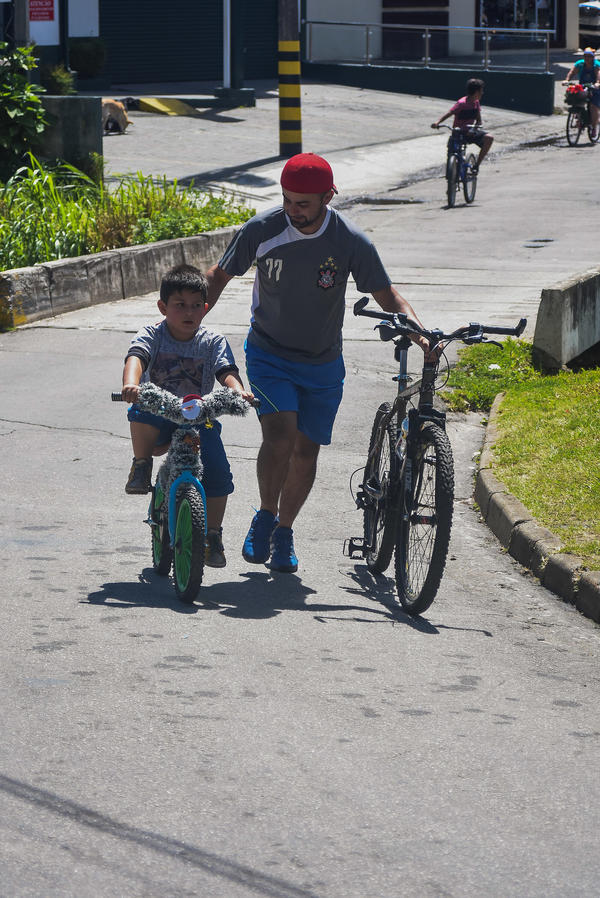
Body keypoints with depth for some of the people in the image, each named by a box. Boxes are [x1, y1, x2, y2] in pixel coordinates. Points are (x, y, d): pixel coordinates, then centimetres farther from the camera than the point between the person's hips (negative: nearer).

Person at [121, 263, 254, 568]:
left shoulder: (212, 342, 2)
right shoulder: (152, 335, -5)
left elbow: (226, 371, -13)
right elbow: (136, 357, -24)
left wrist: (238, 391, -37)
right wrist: (131, 383, -47)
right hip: (159, 420, -2)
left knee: (218, 473, -18)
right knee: (141, 412, -38)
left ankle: (213, 535, 3)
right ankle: (142, 466, -9)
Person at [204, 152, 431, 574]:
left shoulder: (351, 242, -16)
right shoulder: (262, 230, -16)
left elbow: (389, 297, -9)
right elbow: (219, 276, -1)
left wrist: (419, 334, -27)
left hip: (323, 365, 1)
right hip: (269, 354, -1)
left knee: (306, 450, 5)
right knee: (280, 435, -21)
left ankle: (285, 532, 27)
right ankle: (266, 516, 3)